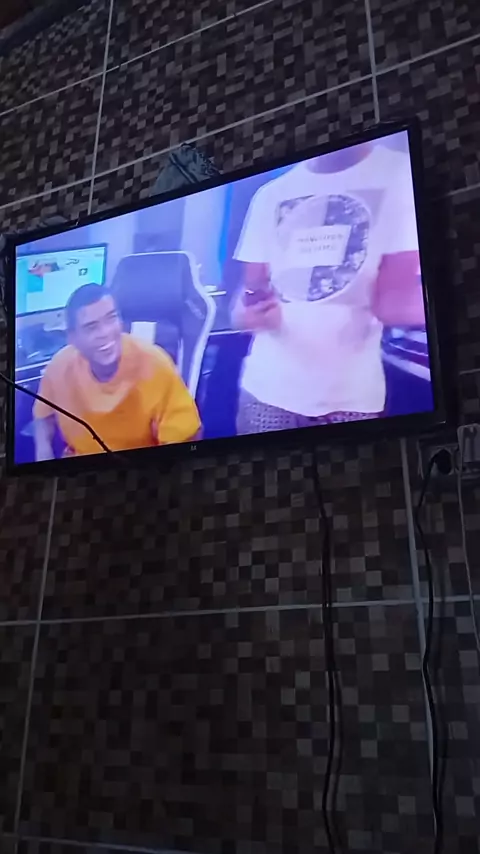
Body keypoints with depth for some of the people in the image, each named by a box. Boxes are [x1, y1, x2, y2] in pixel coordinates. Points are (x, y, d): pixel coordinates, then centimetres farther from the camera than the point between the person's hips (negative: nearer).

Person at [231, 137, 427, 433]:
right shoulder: (271, 194, 9)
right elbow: (250, 288, 9)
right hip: (267, 388, 2)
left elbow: (392, 300, -7)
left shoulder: (401, 173, -1)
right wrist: (245, 314, -13)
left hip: (350, 396, -2)